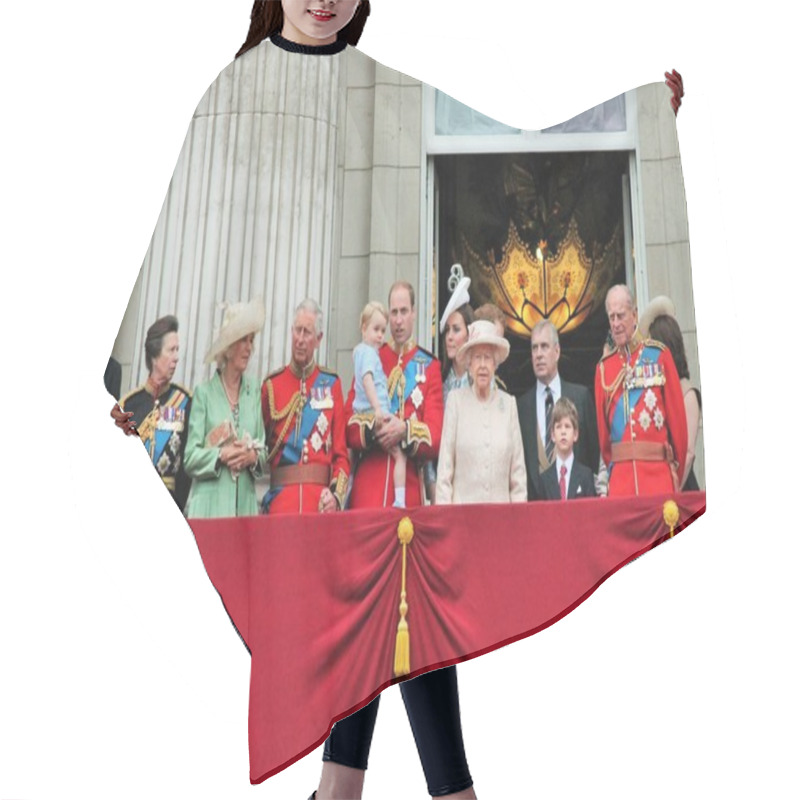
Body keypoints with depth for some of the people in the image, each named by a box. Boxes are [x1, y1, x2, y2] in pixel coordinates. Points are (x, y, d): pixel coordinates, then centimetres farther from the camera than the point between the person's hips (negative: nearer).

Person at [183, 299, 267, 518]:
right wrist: (221, 455, -18)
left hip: (245, 505, 3)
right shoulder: (204, 393, 1)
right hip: (209, 507, -3)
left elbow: (263, 452, 12)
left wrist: (254, 457, -8)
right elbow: (190, 458, -3)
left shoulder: (253, 391, 10)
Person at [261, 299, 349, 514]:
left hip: (320, 498, 0)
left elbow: (341, 453, 4)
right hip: (281, 497, 0)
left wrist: (336, 495, -8)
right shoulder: (271, 385, 7)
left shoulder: (331, 384, 7)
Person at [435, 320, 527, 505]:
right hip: (463, 506, -2)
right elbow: (445, 465, 1)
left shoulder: (509, 403, 7)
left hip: (500, 507, 2)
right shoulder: (456, 400, 1)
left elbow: (518, 468, 8)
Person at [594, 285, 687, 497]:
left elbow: (677, 414, 4)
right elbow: (602, 426, 12)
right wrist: (611, 464, 9)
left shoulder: (659, 355, 4)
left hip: (658, 470, -1)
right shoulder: (603, 367, 9)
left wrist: (677, 468, 6)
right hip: (619, 476, 1)